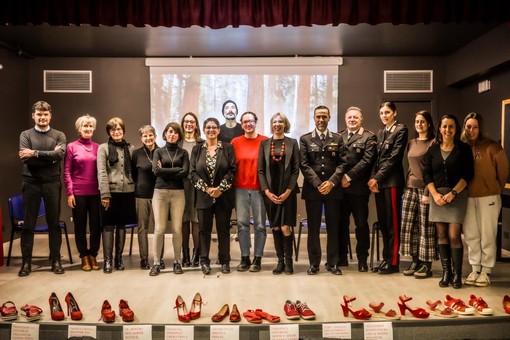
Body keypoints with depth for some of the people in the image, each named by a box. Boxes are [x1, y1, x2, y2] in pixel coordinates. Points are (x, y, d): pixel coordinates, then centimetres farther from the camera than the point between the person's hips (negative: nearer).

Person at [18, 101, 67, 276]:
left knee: (54, 223, 6)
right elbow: (26, 159, -10)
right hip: (31, 183, 0)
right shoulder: (25, 135, 5)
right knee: (28, 224, 5)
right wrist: (50, 157, -12)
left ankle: (56, 260, 15)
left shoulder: (59, 135, 6)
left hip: (52, 183, 0)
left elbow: (60, 154, -12)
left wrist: (35, 153, -14)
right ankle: (26, 262, 15)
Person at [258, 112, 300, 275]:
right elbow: (260, 170, 4)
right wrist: (267, 191, -6)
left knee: (285, 227, -6)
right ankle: (280, 261, 17)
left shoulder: (292, 143, 3)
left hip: (287, 192, -2)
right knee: (275, 227, 6)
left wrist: (288, 191, -9)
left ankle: (288, 260, 11)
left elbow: (296, 169, -1)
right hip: (270, 192, 2)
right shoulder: (264, 143, 7)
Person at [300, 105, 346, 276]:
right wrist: (318, 184, -12)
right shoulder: (305, 139, 7)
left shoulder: (338, 139, 10)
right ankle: (314, 263, 13)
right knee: (313, 227, 4)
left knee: (333, 227, 6)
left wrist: (332, 182, -12)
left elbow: (342, 163, 2)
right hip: (312, 189, -1)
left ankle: (333, 263, 15)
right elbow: (304, 165, -2)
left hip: (333, 189, 1)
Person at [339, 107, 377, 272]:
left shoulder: (369, 137, 2)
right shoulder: (338, 136, 14)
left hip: (358, 187, -3)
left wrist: (349, 177, -14)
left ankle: (362, 258, 15)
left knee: (361, 223, 4)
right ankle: (341, 256, 22)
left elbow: (366, 160, -9)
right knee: (341, 222, 10)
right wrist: (339, 178, -5)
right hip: (340, 186, 4)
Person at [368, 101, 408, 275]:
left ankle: (393, 262, 5)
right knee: (382, 221, 9)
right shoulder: (380, 132, 19)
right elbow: (377, 157, 14)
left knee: (393, 222, -2)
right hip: (378, 181, 7)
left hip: (392, 180, -7)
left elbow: (394, 157, -11)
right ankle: (386, 259, 17)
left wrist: (377, 177, -12)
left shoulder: (401, 130, -3)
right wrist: (373, 178, -1)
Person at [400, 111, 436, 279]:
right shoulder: (411, 143, 15)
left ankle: (426, 265, 8)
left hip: (425, 189, -6)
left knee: (425, 227, -1)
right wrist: (406, 186, 12)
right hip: (410, 188, 6)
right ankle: (415, 261, 16)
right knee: (408, 226, 5)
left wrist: (428, 192, -15)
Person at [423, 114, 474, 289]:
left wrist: (453, 193, -14)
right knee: (441, 235, 4)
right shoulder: (432, 149, 8)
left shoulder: (463, 149, 1)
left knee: (454, 236, -8)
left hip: (457, 195, -3)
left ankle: (457, 274, 4)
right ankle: (446, 273, 12)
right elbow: (427, 174, 5)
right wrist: (435, 194, -8)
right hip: (437, 195, 3)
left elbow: (468, 174, -4)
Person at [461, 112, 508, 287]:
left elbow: (503, 170, 0)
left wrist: (497, 188, 8)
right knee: (471, 236, 9)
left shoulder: (492, 147, -8)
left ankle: (486, 272, 15)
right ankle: (475, 270, 22)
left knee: (487, 237, 3)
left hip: (488, 197, -3)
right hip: (468, 197, 4)